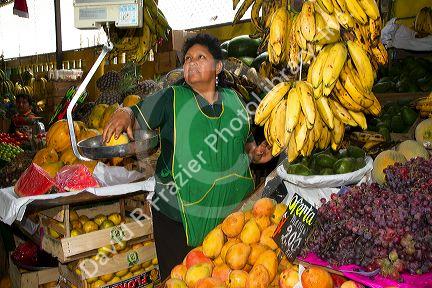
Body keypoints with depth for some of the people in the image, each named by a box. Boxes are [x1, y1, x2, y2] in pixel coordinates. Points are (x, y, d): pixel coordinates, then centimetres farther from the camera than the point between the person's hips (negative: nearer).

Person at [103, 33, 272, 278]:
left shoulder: (233, 99, 8)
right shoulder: (171, 99, -2)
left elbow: (246, 139, 19)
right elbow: (137, 115, -6)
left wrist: (255, 153, -1)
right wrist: (124, 113, -28)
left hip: (233, 209, 3)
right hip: (180, 213, -3)